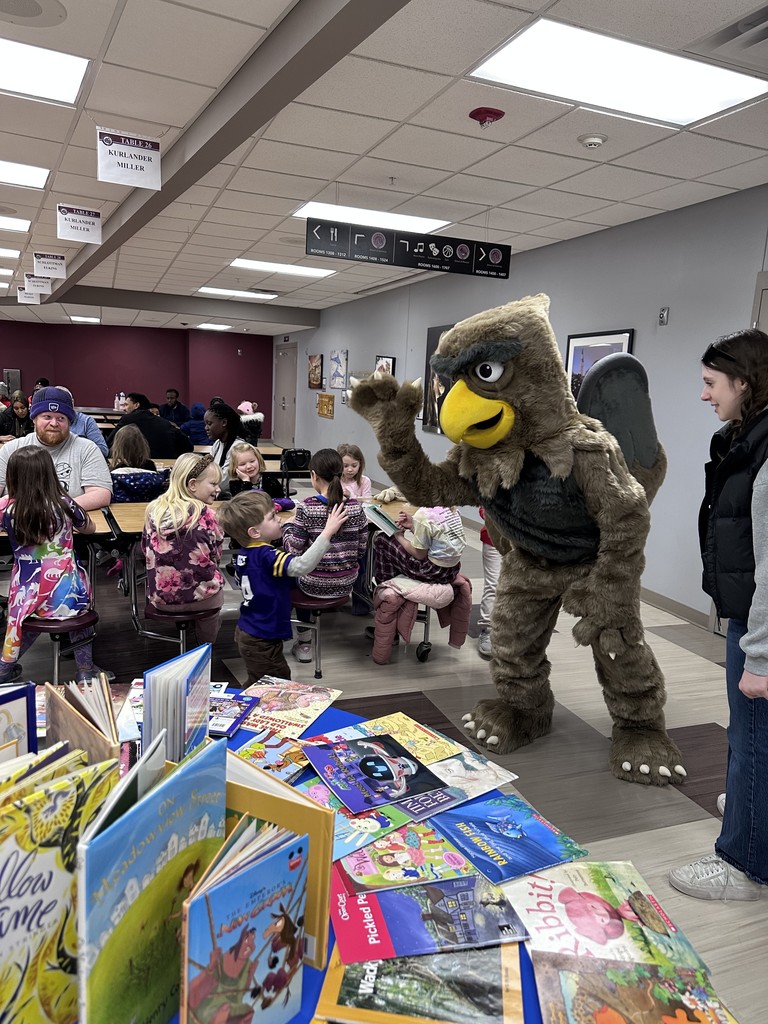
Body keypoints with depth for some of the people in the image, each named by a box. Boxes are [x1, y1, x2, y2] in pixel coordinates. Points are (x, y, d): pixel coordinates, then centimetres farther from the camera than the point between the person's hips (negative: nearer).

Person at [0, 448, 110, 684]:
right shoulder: (64, 504, -9)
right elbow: (89, 528, 12)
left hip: (28, 598, 1)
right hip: (69, 596, -1)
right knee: (80, 606, 31)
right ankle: (85, 669, 31)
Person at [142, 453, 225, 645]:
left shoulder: (154, 509, -1)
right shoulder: (205, 514, -14)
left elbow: (146, 550, 9)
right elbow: (215, 558, -6)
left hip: (159, 595, 4)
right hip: (197, 595, -4)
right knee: (215, 590, 30)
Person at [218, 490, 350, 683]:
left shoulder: (243, 555, 2)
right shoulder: (266, 556, -27)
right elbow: (302, 565, -42)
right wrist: (328, 532, -40)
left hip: (245, 633, 9)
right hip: (261, 642, -9)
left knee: (256, 685, 24)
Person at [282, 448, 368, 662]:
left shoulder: (307, 508, -19)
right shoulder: (355, 507, -8)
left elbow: (295, 550, -15)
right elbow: (361, 550, -2)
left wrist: (288, 527, 3)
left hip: (314, 584, -3)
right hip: (346, 584, 4)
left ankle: (304, 641, 35)